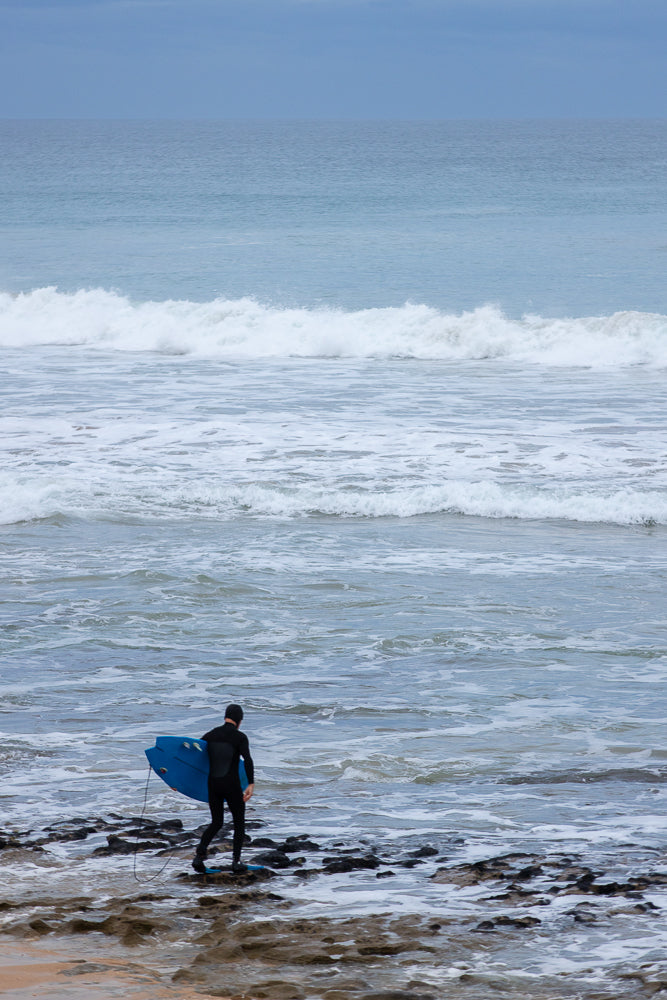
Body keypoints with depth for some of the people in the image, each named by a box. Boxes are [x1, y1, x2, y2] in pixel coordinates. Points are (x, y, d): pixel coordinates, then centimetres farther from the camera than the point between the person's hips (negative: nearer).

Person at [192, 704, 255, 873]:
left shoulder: (211, 735, 6)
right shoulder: (240, 737, -7)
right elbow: (247, 760, -20)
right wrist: (251, 784, -23)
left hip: (213, 785, 4)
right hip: (232, 786, -4)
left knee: (216, 823, 16)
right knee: (239, 822, 14)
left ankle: (199, 856, -2)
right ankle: (236, 861, 7)